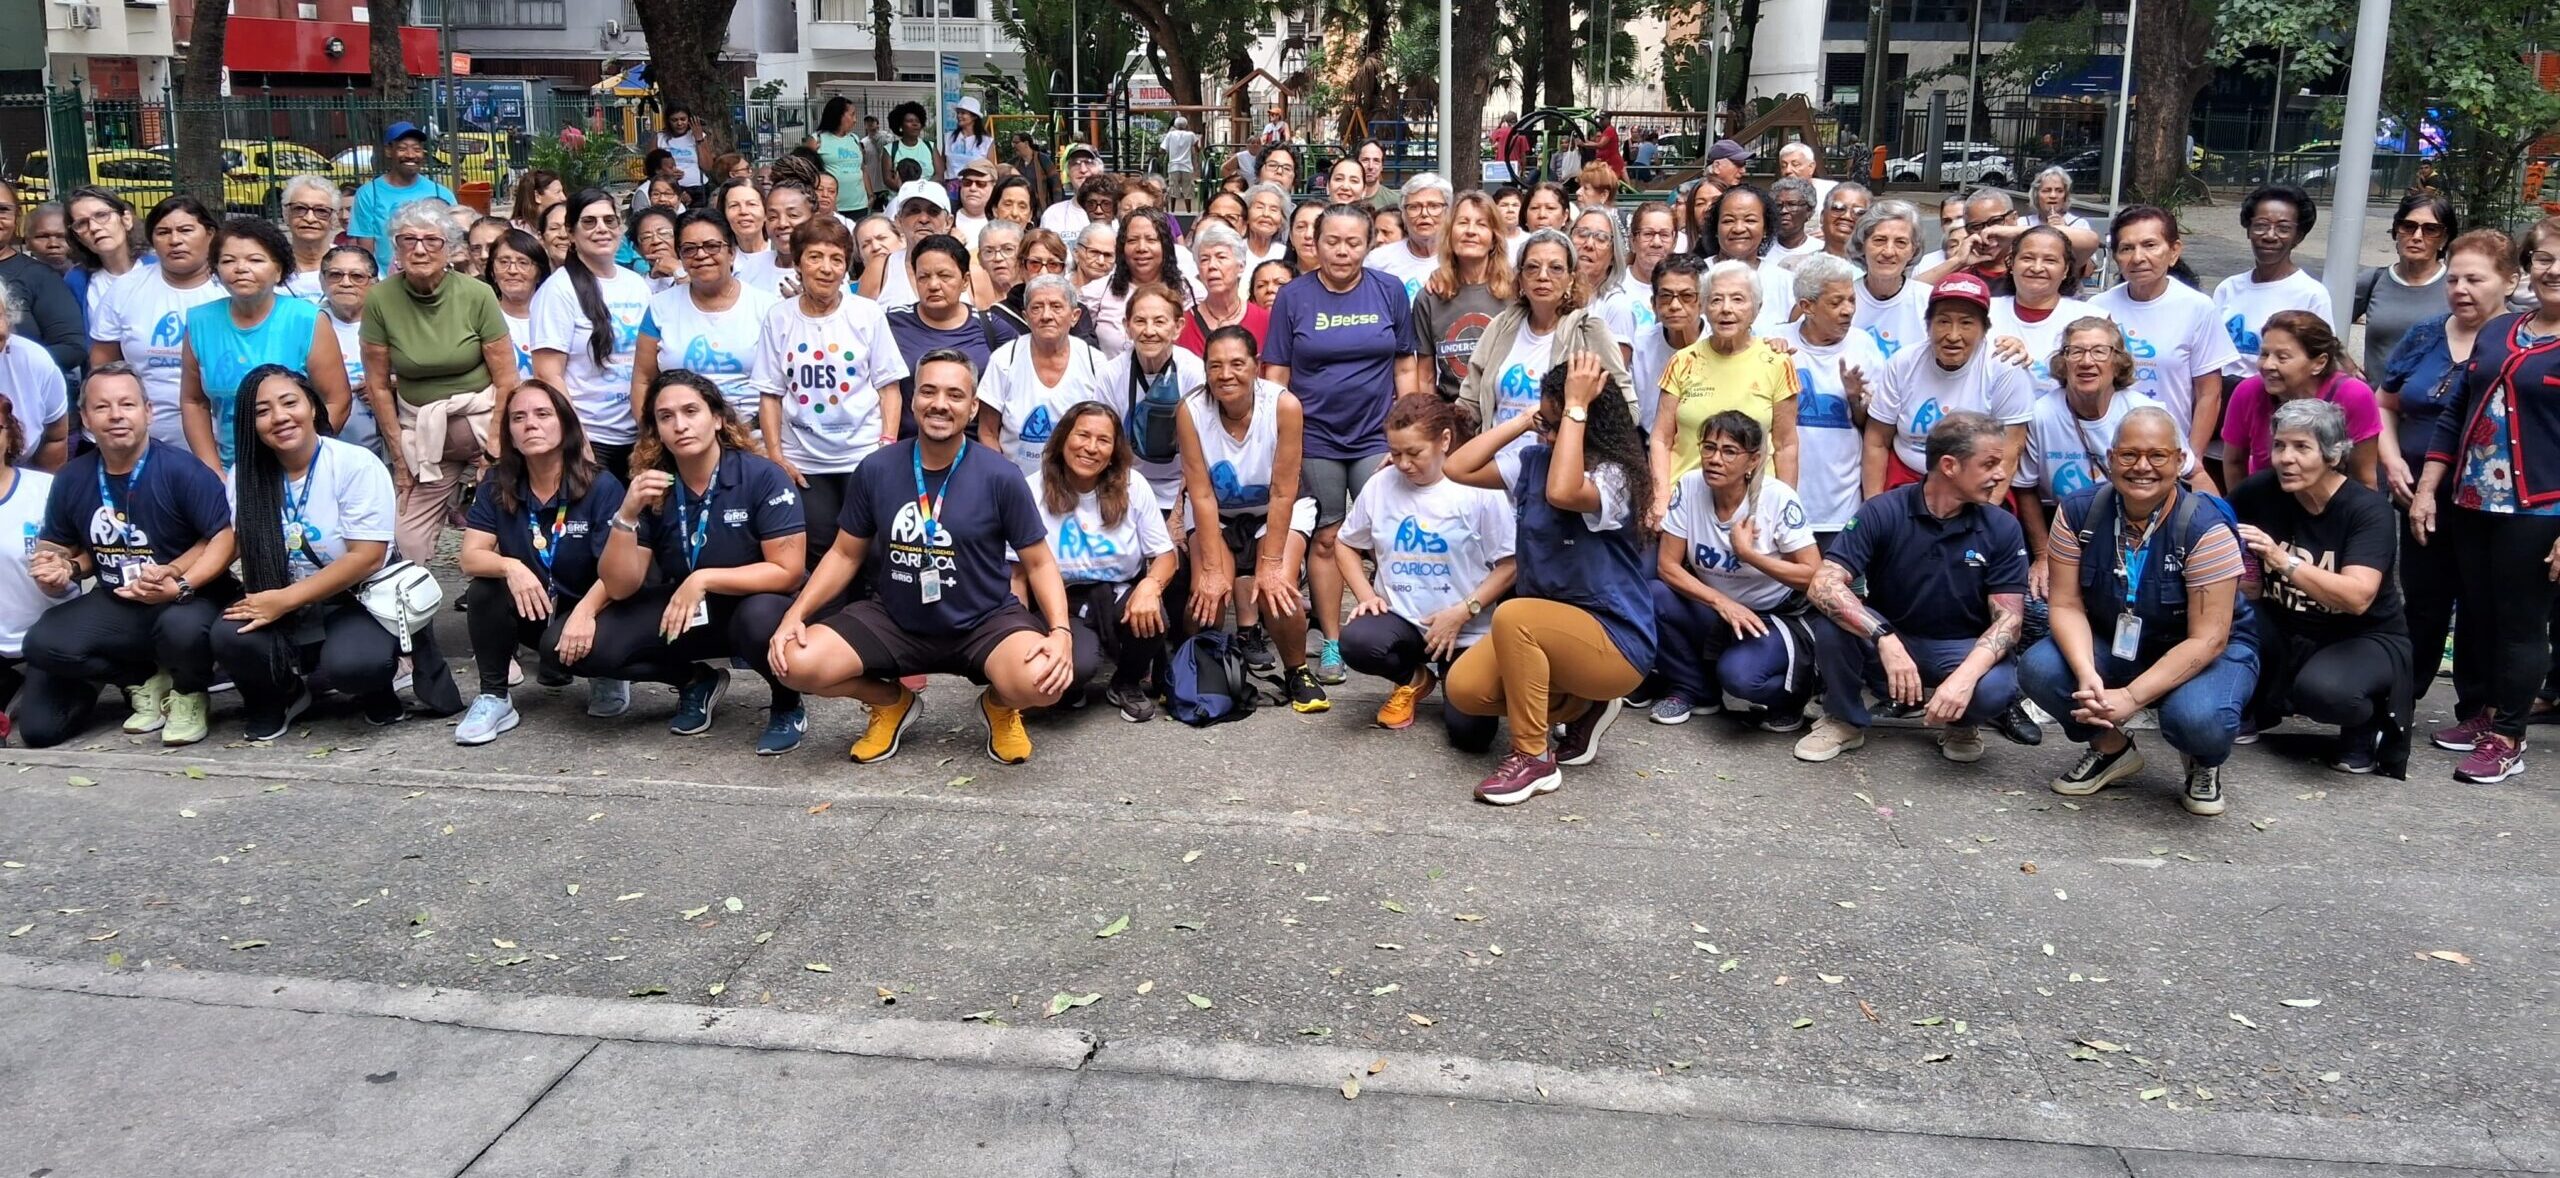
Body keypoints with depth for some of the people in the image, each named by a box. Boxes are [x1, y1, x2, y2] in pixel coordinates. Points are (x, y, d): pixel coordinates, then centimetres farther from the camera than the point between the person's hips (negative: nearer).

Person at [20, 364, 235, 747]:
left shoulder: (181, 469, -14)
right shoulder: (71, 479, 4)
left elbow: (224, 537, -19)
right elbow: (60, 549, 18)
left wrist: (181, 585, -31)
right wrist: (63, 570, -6)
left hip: (188, 600, -5)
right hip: (115, 606, 5)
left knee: (183, 628, -39)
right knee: (43, 644, -19)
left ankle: (188, 693, -2)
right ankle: (145, 680, 6)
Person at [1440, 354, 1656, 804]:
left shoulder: (1614, 476, -17)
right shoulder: (1534, 461, 4)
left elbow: (1561, 493, -38)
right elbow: (1458, 468, 0)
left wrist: (1576, 407, -30)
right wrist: (1524, 420, -2)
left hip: (1614, 640, -8)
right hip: (1546, 629, 8)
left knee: (1513, 616, -33)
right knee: (1464, 688, -12)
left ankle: (1534, 759, -18)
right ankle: (1581, 707, 11)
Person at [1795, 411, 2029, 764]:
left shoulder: (2003, 528, -9)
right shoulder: (1882, 512, -15)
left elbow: (2008, 618, -14)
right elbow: (1823, 586, -25)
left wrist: (1964, 677, -33)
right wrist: (1885, 639, -40)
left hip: (1961, 650, 0)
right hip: (1886, 643, 0)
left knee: (1996, 688, -34)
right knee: (1832, 618, -31)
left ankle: (1961, 722, 5)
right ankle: (1845, 719, -3)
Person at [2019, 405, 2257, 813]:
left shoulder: (2206, 527, -23)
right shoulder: (2079, 511, -12)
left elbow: (2207, 640, -24)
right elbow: (2066, 604, -11)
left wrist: (2130, 697, -33)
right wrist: (2087, 674, -31)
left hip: (2203, 653, -3)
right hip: (2112, 642, 4)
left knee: (2198, 718, -36)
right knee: (2038, 670, -26)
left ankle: (2205, 763, 6)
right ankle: (2111, 746, 7)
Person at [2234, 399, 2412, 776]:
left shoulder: (2368, 509, -19)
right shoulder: (2259, 492, -10)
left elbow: (2357, 597, -32)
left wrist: (2282, 560, -43)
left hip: (2365, 639, -4)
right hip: (2287, 634, 4)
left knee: (2322, 690, -37)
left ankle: (2366, 723, 2)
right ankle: (2257, 705, 5)